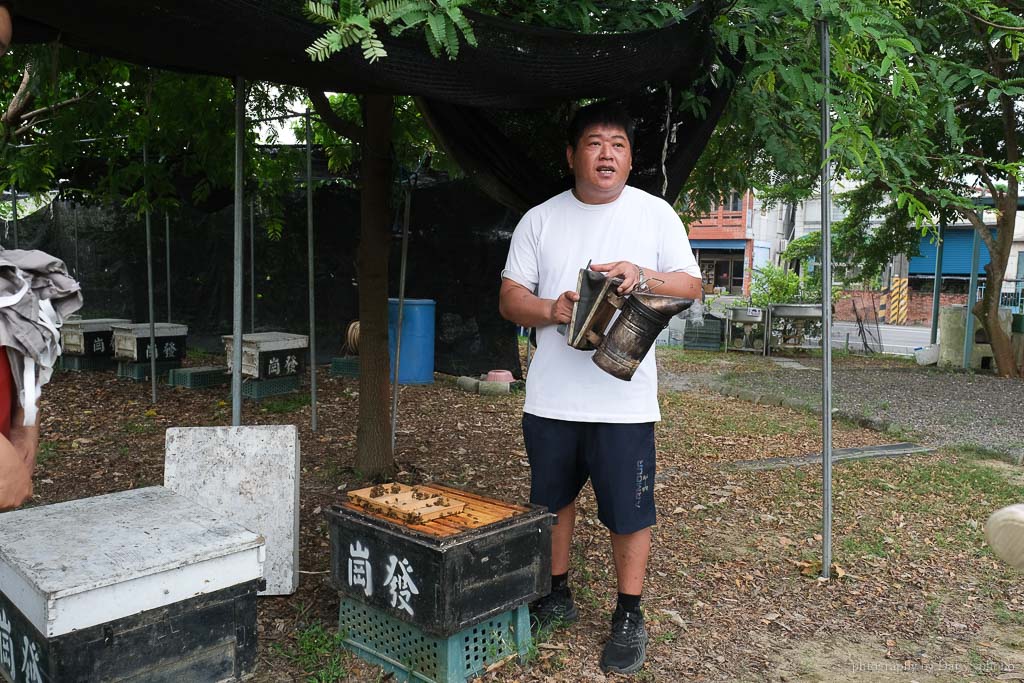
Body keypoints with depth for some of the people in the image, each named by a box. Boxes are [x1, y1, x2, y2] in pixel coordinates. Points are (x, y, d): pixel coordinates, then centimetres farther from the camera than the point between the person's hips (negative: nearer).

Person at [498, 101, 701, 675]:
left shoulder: (656, 214, 2)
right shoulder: (540, 219, 6)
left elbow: (692, 287, 1)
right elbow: (510, 298, 4)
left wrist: (643, 274, -18)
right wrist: (552, 309, -17)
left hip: (623, 399, -2)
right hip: (551, 396, 3)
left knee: (629, 511, 3)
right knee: (552, 499, 16)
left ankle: (629, 618, 22)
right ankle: (558, 596, 36)